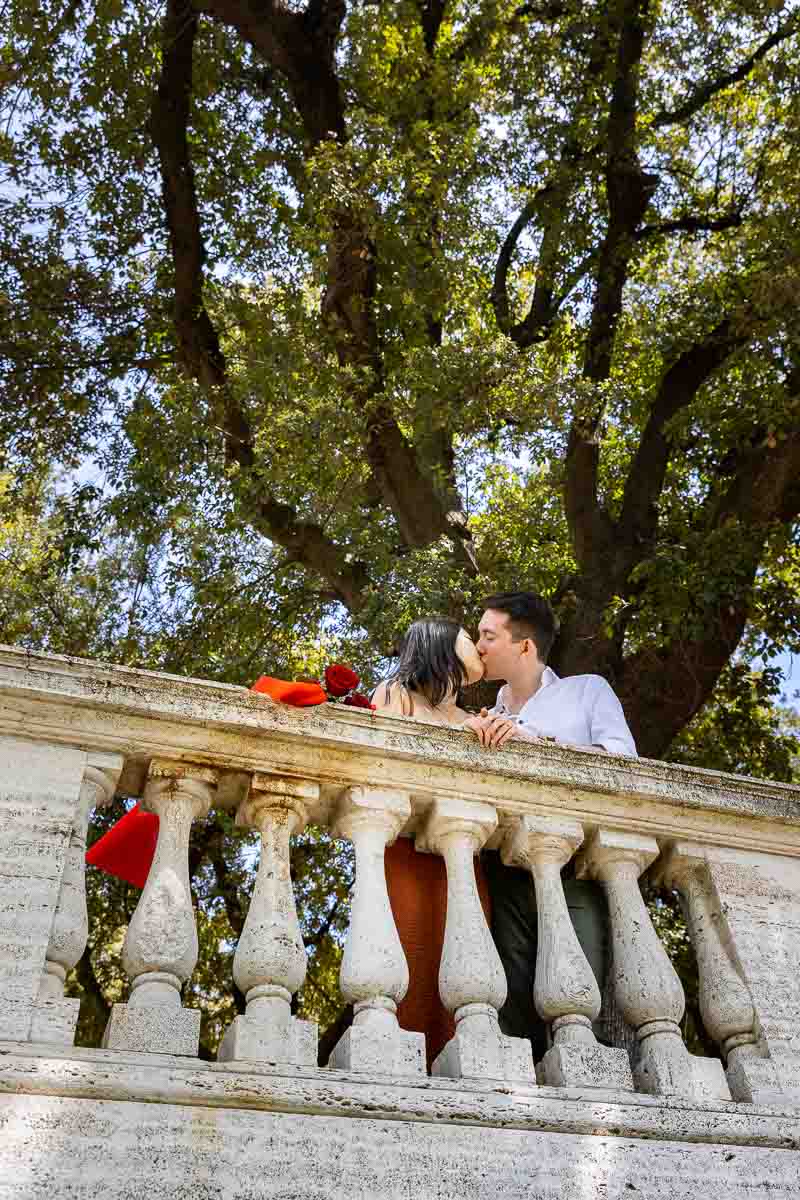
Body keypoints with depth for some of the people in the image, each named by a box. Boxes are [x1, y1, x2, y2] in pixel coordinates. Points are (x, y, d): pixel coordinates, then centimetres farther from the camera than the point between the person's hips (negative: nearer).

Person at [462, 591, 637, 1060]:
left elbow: (621, 757, -2)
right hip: (508, 875, 4)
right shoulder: (490, 718, 27)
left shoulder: (587, 690, 15)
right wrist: (472, 733, -4)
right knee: (515, 1005, -7)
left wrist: (535, 740, -9)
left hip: (577, 868, -3)